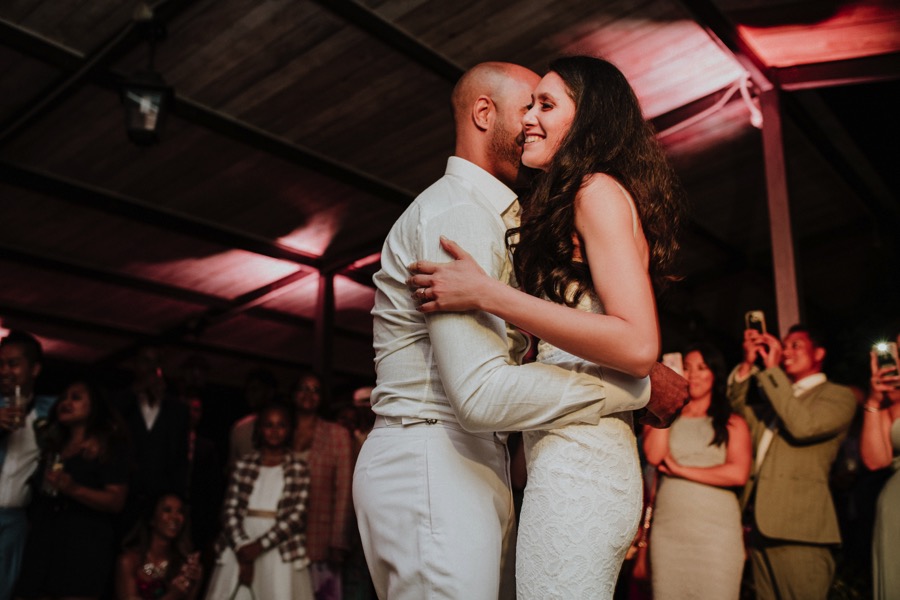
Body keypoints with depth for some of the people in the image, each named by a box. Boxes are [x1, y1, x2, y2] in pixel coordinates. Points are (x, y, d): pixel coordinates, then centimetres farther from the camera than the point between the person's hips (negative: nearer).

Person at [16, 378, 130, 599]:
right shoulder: (52, 445, 21)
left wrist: (74, 489, -21)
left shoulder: (109, 447, 1)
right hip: (42, 541, 6)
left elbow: (116, 501, -10)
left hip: (85, 546, -5)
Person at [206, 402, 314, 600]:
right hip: (240, 550, 2)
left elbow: (297, 515, -5)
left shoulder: (298, 468, 2)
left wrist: (259, 545, -12)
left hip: (281, 554, -2)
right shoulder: (244, 465, 7)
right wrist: (242, 547, -12)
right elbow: (230, 511, 2)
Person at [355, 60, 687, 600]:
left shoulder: (491, 215, 23)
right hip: (431, 469, -10)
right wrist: (641, 387, -17)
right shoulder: (454, 212, -13)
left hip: (475, 465, 10)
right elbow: (482, 392, -25)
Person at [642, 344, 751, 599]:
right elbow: (654, 456, -7)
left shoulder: (733, 423, 7)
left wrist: (681, 470, -4)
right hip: (667, 530, 1)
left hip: (717, 533, -1)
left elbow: (738, 474, -7)